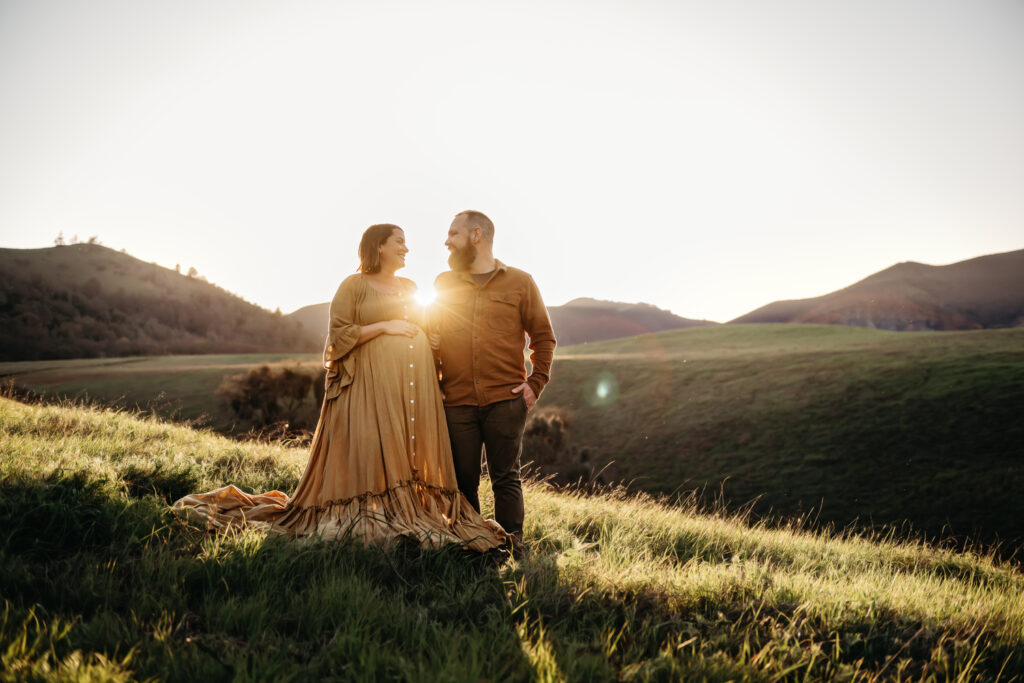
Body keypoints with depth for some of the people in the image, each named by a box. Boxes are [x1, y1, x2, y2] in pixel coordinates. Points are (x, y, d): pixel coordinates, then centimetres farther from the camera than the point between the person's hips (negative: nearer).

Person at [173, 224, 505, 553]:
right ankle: (367, 524, -1)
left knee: (413, 457, 3)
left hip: (415, 385, 6)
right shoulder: (354, 285, 2)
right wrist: (384, 326, -11)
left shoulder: (410, 288, 20)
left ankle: (410, 518, 9)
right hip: (372, 384, -6)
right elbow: (339, 335, -5)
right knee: (369, 456, -8)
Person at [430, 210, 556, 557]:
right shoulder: (443, 284, 14)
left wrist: (536, 383, -3)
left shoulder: (520, 282, 5)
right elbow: (432, 336, 18)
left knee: (505, 479, 1)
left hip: (506, 400, -2)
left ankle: (512, 552, 9)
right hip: (456, 402, 3)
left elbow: (543, 337, 8)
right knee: (463, 482, 6)